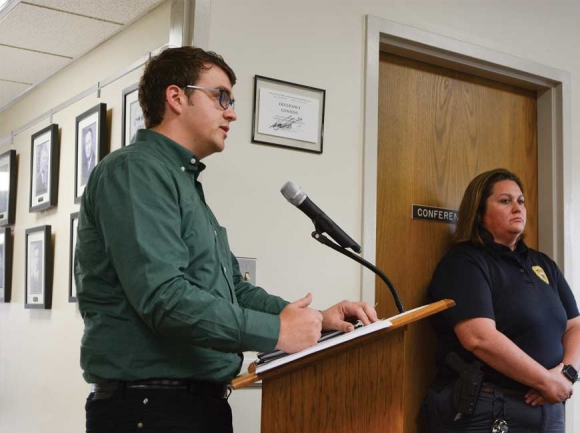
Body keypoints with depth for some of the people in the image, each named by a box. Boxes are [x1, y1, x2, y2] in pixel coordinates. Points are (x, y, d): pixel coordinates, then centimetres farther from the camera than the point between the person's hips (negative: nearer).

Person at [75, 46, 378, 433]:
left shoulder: (186, 183, 18)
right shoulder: (135, 170, -14)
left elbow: (233, 289, 18)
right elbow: (163, 295, -26)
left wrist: (316, 318, 4)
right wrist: (275, 332, -19)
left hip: (204, 400, 10)